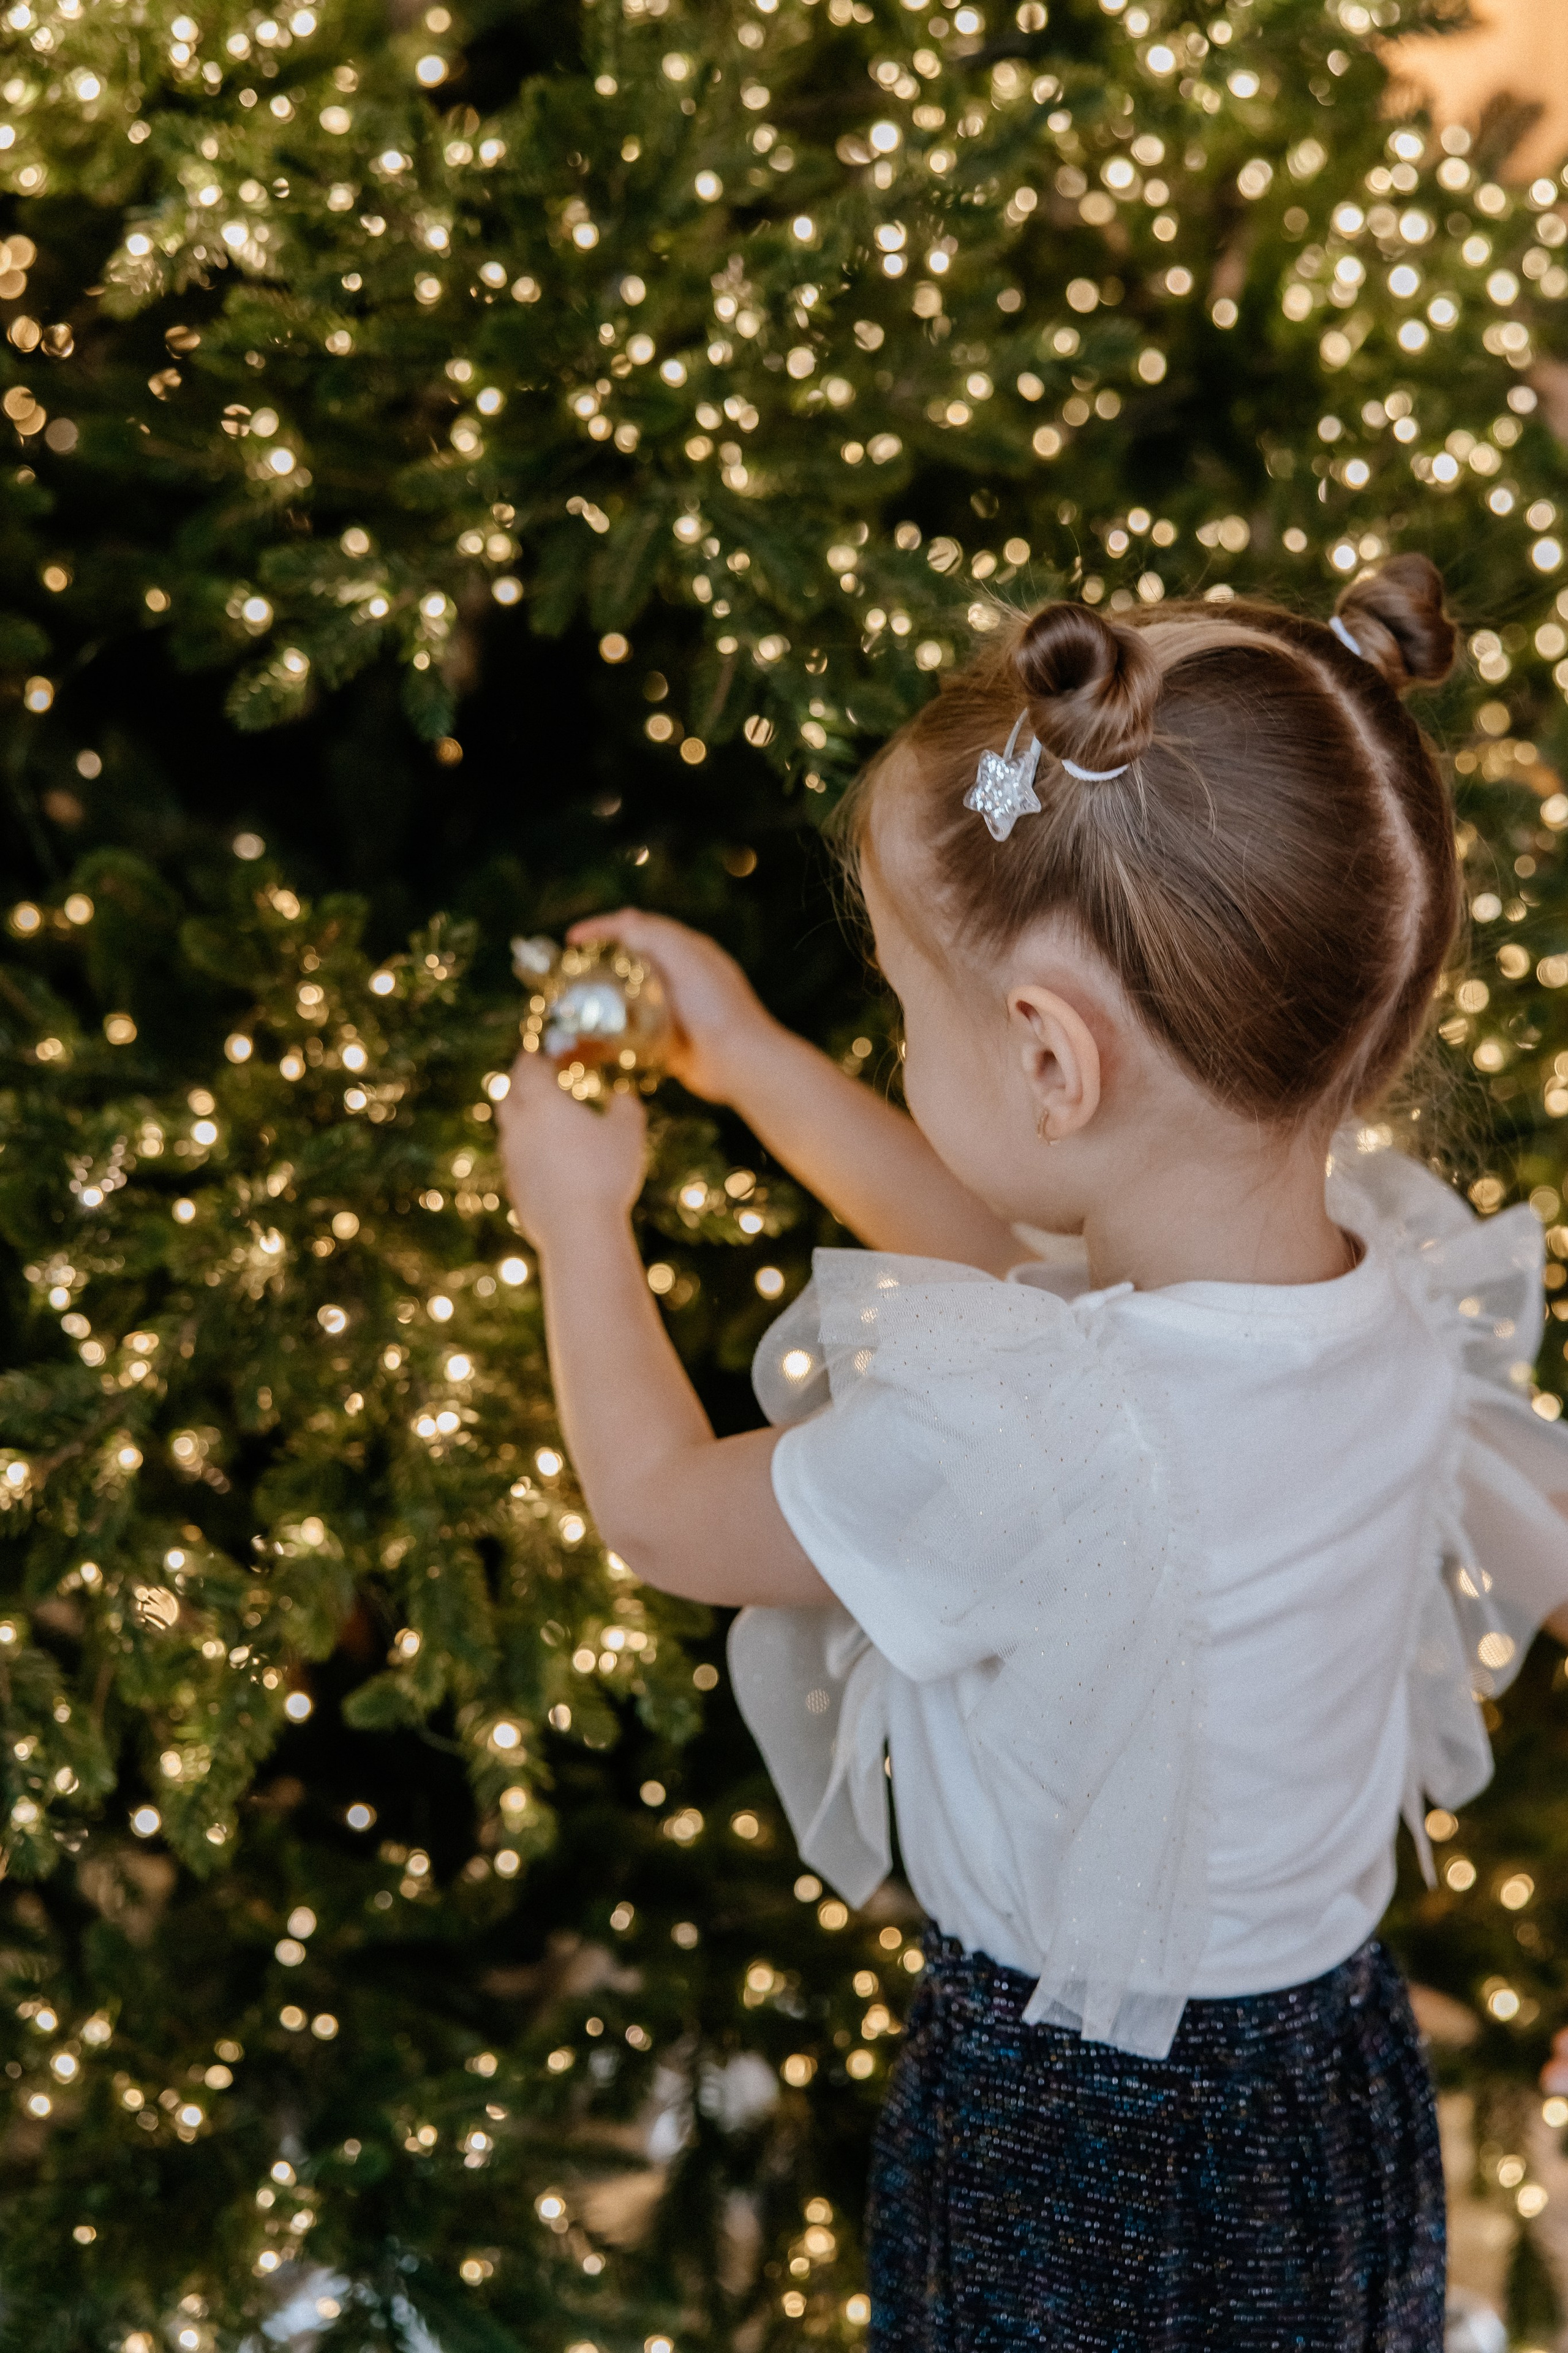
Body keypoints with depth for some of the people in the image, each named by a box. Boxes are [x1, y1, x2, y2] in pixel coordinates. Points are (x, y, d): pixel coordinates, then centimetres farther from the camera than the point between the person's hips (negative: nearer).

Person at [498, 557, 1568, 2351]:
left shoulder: (1008, 1443, -34)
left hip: (1072, 2170, -6)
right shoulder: (1395, 1299, -13)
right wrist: (755, 1060, 15)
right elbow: (1016, 1254, 8)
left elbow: (659, 1510, -13)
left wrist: (580, 1217, 4)